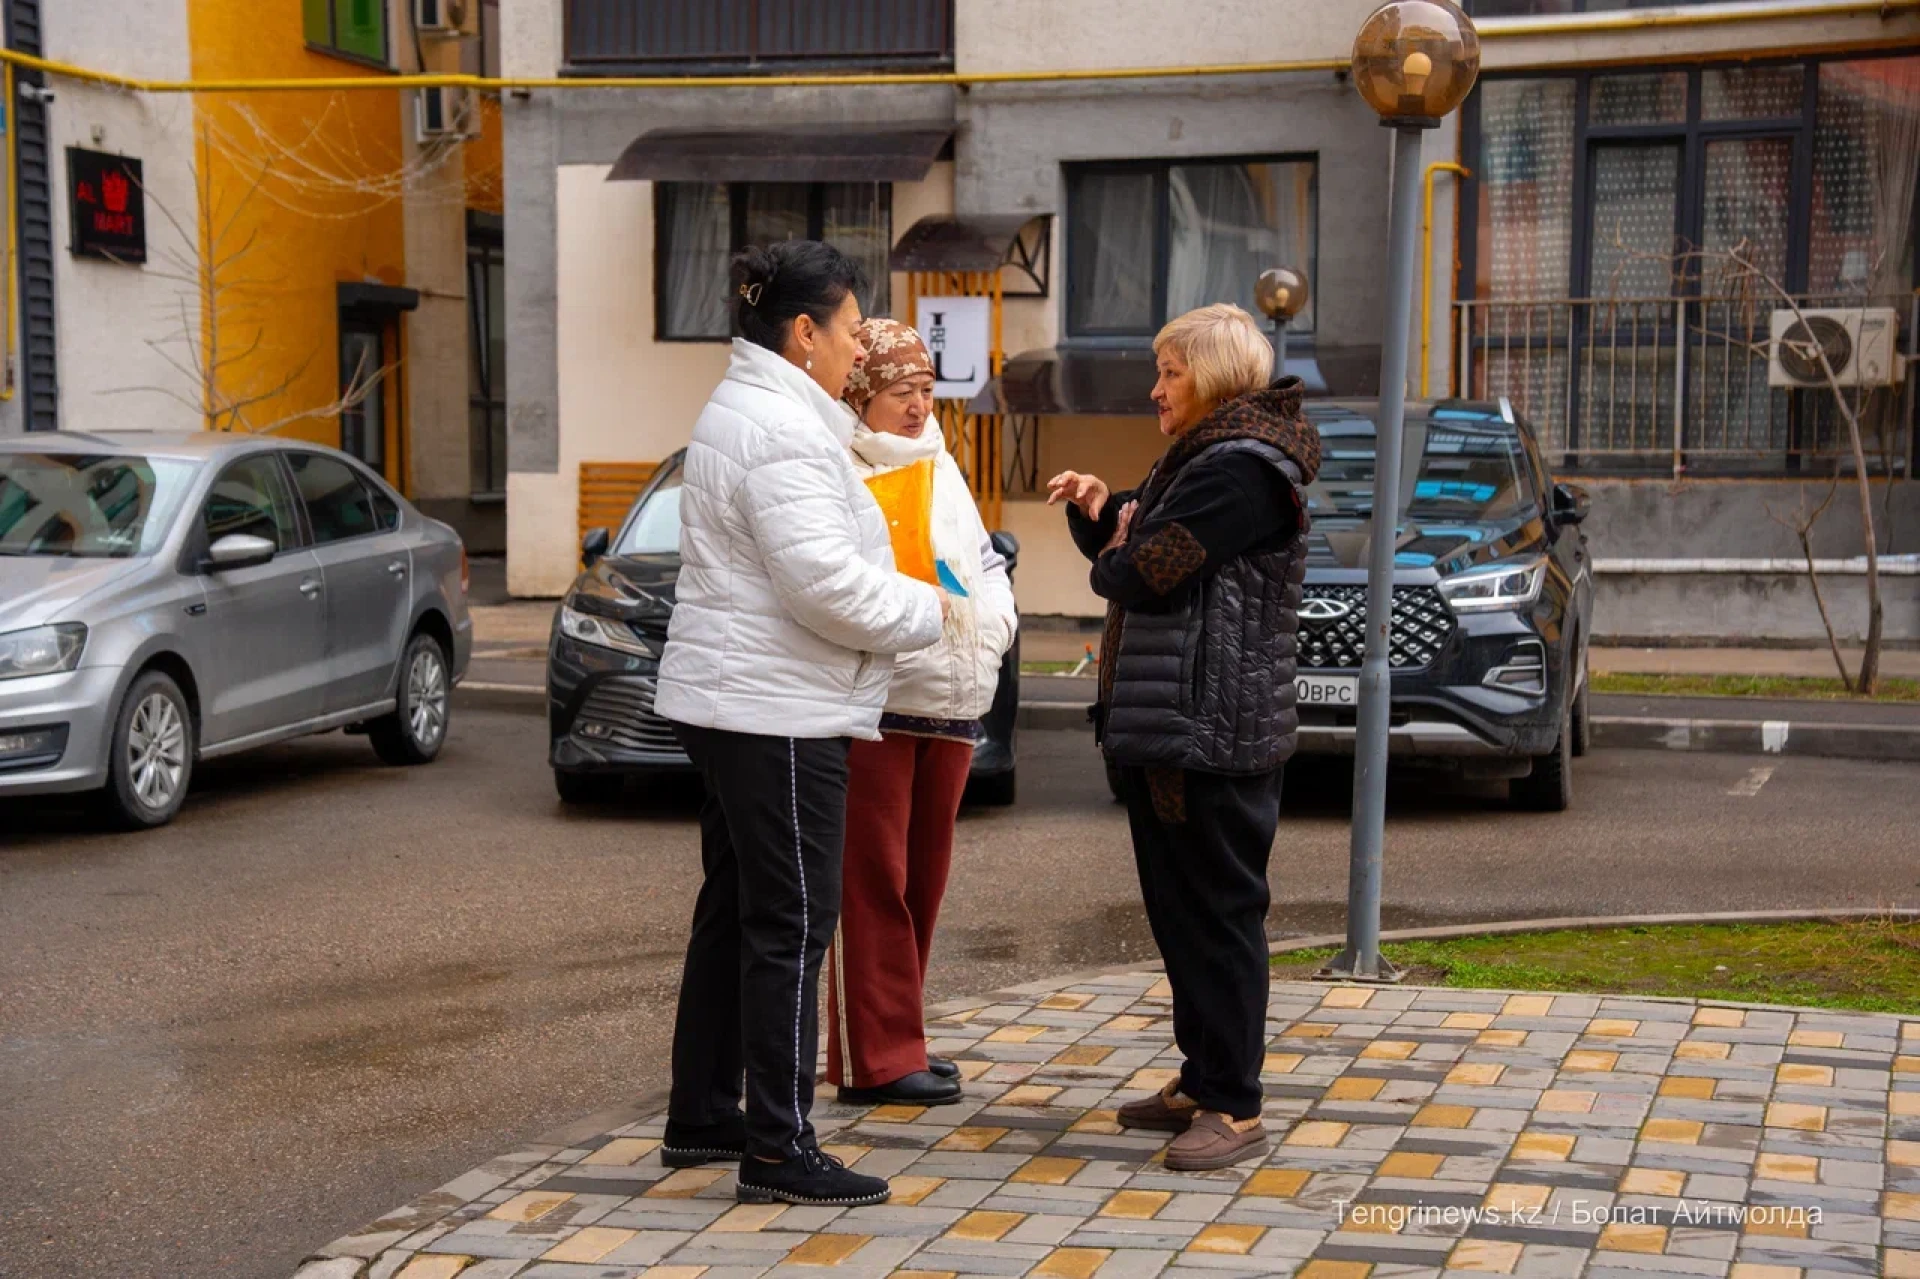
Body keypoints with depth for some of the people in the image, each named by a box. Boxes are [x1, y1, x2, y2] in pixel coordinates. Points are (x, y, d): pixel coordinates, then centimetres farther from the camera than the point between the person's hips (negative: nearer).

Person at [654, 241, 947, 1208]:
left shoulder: (745, 409, 17)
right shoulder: (782, 430, -18)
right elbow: (826, 581, -24)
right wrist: (924, 611, -9)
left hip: (727, 699, 11)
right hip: (774, 711, -11)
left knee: (734, 911, 17)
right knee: (791, 922, -6)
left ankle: (700, 1117, 25)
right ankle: (777, 1150, -2)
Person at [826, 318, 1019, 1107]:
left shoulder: (940, 468, 19)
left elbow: (987, 564, 23)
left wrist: (995, 618, 4)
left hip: (952, 705, 8)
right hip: (876, 703, -8)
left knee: (922, 879, 13)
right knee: (874, 884, -5)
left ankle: (899, 1039, 23)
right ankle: (879, 1059, 0)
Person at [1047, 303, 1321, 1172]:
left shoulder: (1240, 470, -16)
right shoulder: (1199, 460, 19)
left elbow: (1141, 572, -21)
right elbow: (1125, 547, 22)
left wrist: (1113, 553, 1)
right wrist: (1100, 512, 2)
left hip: (1216, 734, -11)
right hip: (1164, 727, 11)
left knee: (1218, 917, -5)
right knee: (1180, 913, 16)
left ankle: (1235, 1108, 1)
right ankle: (1202, 1081, 26)